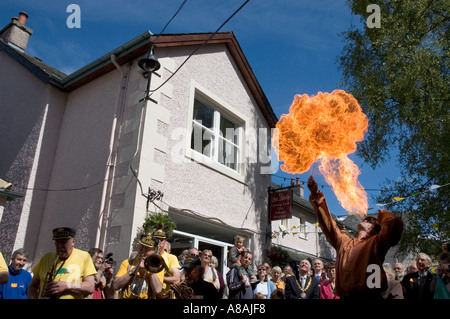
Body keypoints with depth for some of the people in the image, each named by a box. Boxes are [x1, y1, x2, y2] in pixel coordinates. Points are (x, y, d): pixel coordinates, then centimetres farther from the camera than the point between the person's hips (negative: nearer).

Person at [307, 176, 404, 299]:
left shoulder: (375, 243, 4)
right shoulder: (343, 241, 18)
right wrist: (316, 195, 12)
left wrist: (383, 214, 9)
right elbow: (328, 222, 17)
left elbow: (395, 224, -12)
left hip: (369, 295, -4)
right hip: (344, 295, 4)